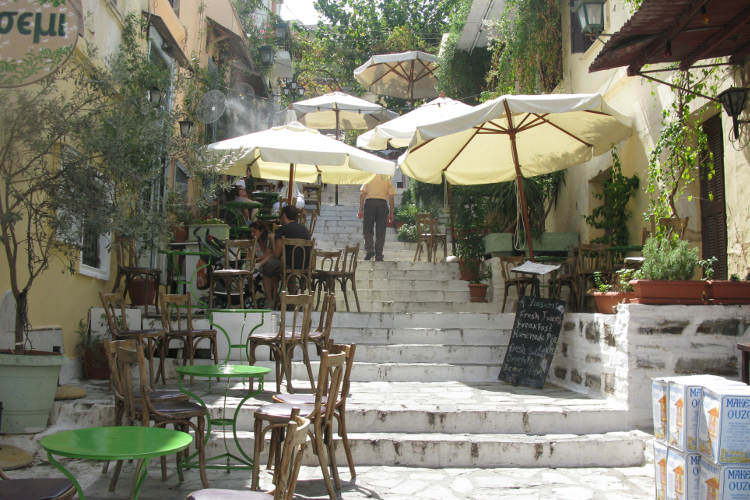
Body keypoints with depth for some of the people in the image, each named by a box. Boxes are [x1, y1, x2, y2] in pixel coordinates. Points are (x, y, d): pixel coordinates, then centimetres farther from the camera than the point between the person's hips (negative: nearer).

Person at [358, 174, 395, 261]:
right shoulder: (388, 179, 13)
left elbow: (362, 194, 4)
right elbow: (391, 197, 7)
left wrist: (361, 209, 3)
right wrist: (391, 213, 8)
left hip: (369, 203, 0)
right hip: (383, 203, 1)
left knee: (367, 229, 8)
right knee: (380, 232, 5)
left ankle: (369, 250, -8)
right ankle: (378, 255, 4)